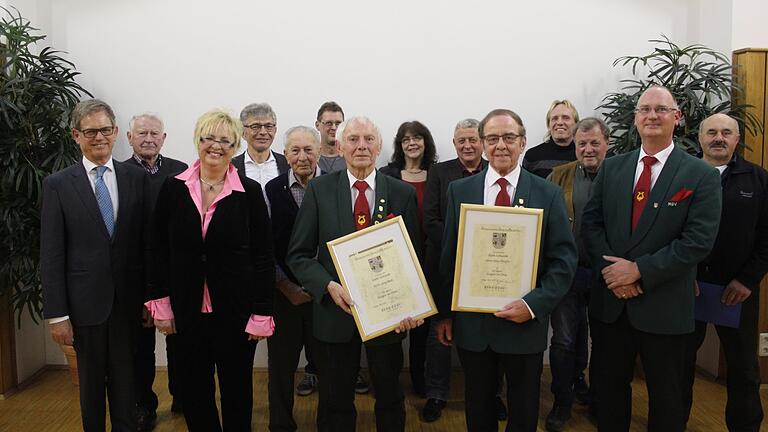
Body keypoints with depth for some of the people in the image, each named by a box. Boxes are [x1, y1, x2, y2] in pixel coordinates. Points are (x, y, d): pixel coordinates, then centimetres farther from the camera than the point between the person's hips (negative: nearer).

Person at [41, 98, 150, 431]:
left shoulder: (137, 178, 1)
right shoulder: (58, 185, -3)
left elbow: (148, 240, 2)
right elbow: (51, 255, -3)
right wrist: (56, 314, -6)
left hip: (128, 300, 1)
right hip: (85, 301, -1)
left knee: (125, 379, 13)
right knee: (91, 382, 14)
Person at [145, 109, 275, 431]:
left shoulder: (250, 191, -6)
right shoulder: (173, 188, 0)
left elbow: (263, 256, -4)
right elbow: (160, 250, 5)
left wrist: (261, 313, -6)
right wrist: (161, 303, 2)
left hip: (235, 310, -2)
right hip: (187, 310, 2)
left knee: (236, 390, 12)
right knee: (194, 391, 14)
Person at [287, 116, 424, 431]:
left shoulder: (403, 194, -2)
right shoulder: (319, 190, -3)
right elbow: (299, 254, -3)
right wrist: (329, 286, -19)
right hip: (335, 311, 0)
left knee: (390, 399, 20)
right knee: (336, 403, 17)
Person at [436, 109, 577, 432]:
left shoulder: (548, 194, -3)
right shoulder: (459, 190, 0)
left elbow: (564, 259, -6)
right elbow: (448, 256, 2)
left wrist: (534, 305, -18)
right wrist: (445, 313, 2)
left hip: (526, 321, 0)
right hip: (471, 321, 1)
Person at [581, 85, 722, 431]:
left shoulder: (702, 176, -6)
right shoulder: (612, 167, 5)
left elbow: (698, 241, -14)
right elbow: (590, 222, 2)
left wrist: (639, 270, -18)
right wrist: (610, 270, -12)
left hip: (663, 306, -3)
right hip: (609, 301, 3)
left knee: (665, 395, 15)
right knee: (609, 387, 18)